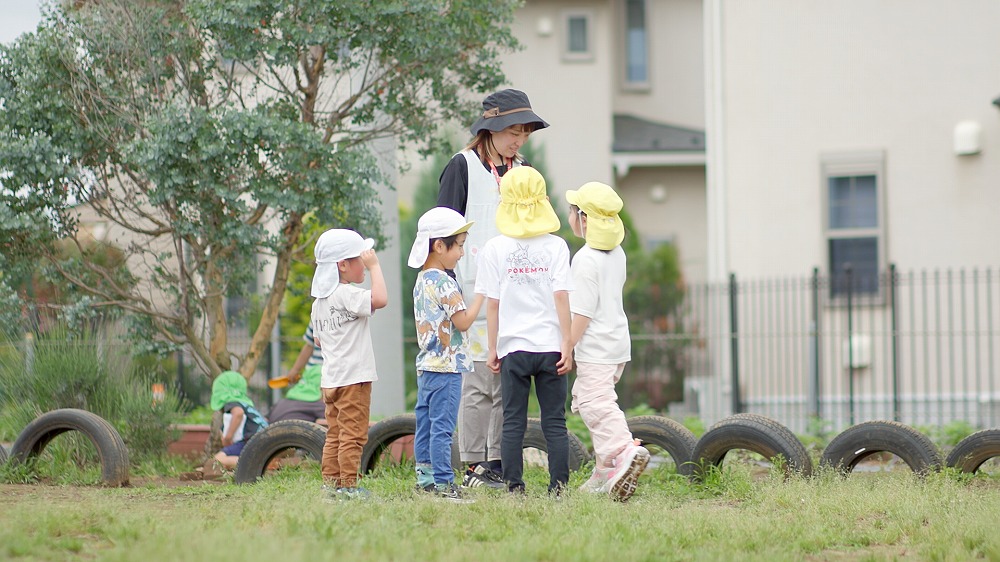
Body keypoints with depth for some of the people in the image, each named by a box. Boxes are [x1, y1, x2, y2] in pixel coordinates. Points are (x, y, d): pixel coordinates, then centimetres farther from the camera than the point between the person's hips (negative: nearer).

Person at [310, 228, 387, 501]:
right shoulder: (347, 295, -15)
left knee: (335, 435, 12)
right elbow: (380, 298, -28)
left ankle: (330, 483, 12)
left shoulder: (319, 301, 13)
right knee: (353, 434, -6)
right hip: (354, 377, -9)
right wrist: (375, 266, -17)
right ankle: (348, 485, -7)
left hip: (331, 380, 9)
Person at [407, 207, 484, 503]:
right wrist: (482, 295, -8)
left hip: (426, 364, 9)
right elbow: (463, 321, -15)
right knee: (442, 426, -8)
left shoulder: (421, 281, 12)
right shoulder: (444, 283, -16)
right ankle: (442, 482, -8)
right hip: (446, 366, -9)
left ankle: (425, 477, 15)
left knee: (426, 423, 11)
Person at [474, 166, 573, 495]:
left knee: (513, 423, 5)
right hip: (550, 344, 0)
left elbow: (492, 304, 0)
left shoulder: (494, 249, -1)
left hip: (513, 347, 0)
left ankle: (514, 488, 3)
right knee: (554, 422, 4)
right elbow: (561, 297, -5)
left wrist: (492, 349, 7)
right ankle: (559, 488, 1)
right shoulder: (555, 246, -2)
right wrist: (566, 345, -1)